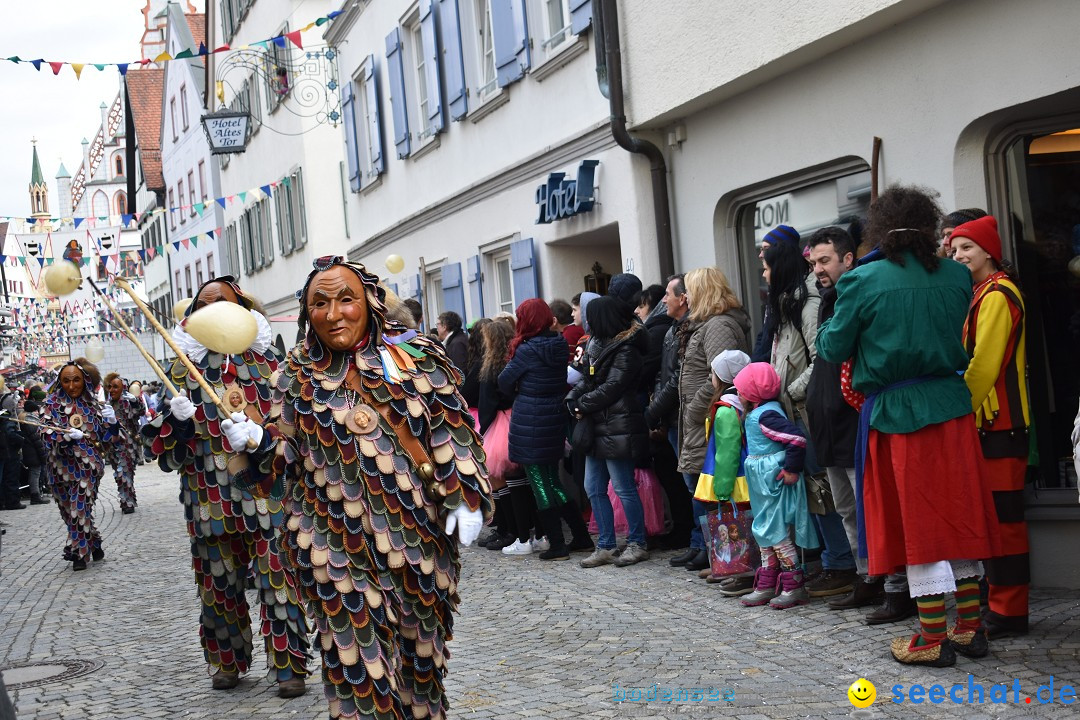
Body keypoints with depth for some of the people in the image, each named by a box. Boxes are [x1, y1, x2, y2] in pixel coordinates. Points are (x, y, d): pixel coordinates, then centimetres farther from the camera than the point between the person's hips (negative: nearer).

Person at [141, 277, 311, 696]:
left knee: (279, 578, -3)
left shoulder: (266, 360, 5)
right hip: (211, 500, 2)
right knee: (219, 582, 10)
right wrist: (177, 422, -14)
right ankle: (227, 662, 28)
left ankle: (289, 665, 8)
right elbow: (166, 452, 5)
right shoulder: (181, 371, 7)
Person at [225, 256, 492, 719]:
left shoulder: (416, 358, 1)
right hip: (342, 548, -1)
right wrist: (256, 440, -14)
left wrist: (468, 499, -5)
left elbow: (453, 431, 2)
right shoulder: (297, 381, 5)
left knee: (421, 648, 15)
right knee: (361, 662, -4)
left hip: (419, 536, 1)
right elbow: (283, 461, 6)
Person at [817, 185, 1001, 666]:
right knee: (958, 515, 13)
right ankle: (971, 626, 20)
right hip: (952, 407, 4)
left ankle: (933, 638, 7)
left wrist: (829, 328, 18)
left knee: (918, 522, 2)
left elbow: (833, 348, -2)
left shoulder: (862, 282, -11)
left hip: (897, 414, -4)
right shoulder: (956, 277, 2)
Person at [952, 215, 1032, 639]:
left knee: (1003, 517, -7)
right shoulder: (980, 295, 19)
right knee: (993, 517, 12)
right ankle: (1000, 601, 19)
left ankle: (1008, 612, -3)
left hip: (1001, 426, -10)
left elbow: (983, 365, -18)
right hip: (986, 424, 10)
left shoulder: (997, 295, -11)